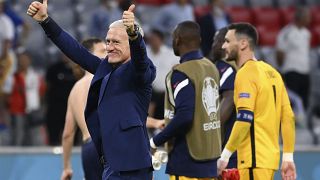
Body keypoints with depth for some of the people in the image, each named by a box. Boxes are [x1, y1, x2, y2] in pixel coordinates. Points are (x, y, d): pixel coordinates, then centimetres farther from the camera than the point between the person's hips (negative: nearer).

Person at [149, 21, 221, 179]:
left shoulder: (182, 73, -15)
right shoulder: (211, 68, 9)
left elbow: (184, 117, -23)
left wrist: (156, 141, -12)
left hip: (187, 160, -8)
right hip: (210, 158, 8)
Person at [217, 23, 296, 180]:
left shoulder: (246, 74, -11)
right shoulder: (271, 72, 14)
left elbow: (244, 120, -20)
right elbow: (288, 117, 13)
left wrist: (225, 155, -16)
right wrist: (288, 157, 15)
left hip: (254, 160, -9)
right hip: (270, 157, 9)